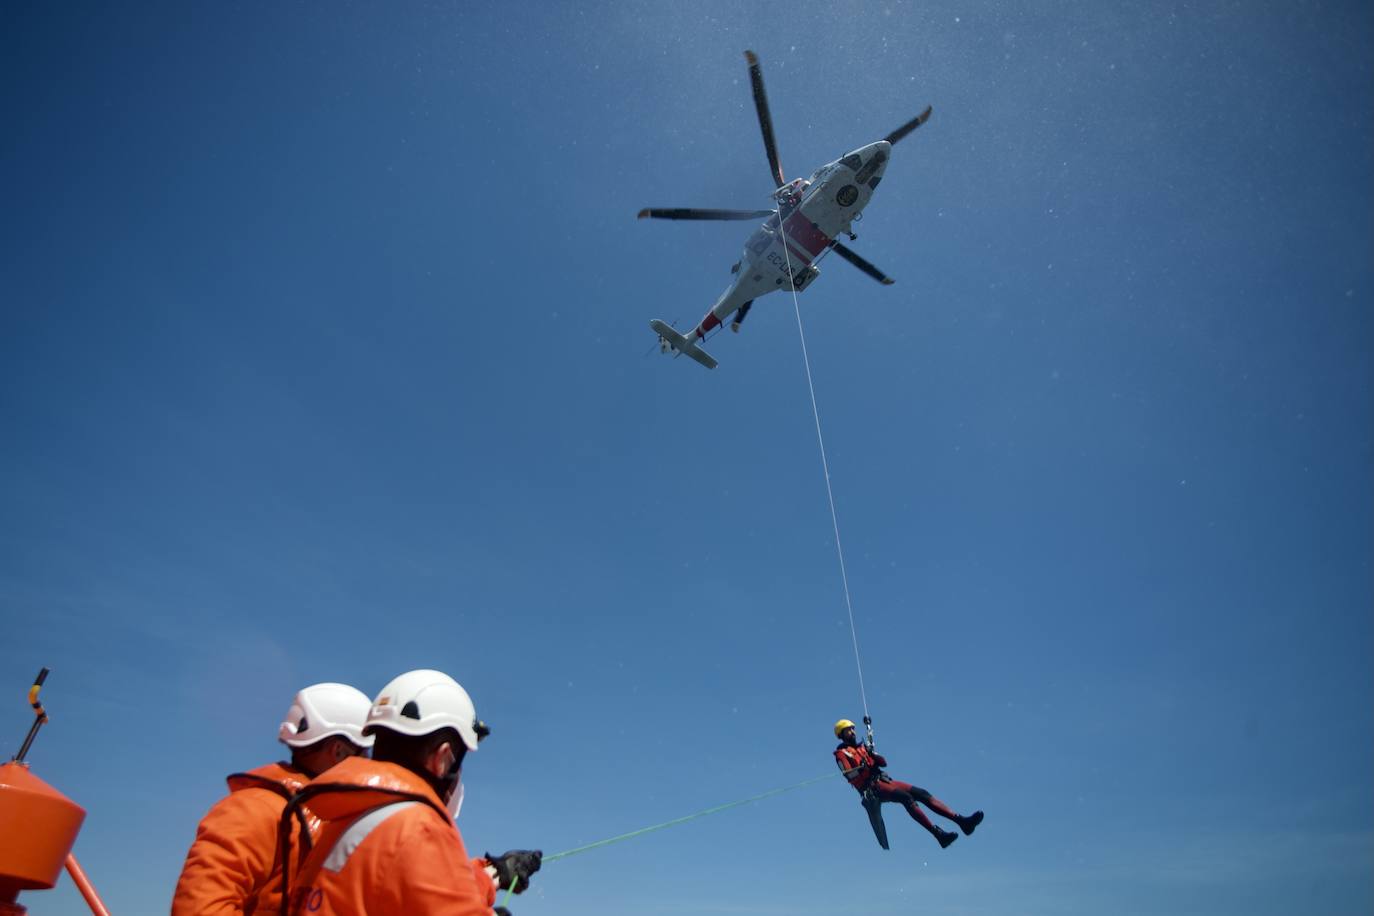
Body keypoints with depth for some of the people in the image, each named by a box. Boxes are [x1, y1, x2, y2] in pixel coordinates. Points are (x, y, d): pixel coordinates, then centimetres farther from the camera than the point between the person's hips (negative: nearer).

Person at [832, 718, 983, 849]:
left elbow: (884, 762, 16)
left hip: (884, 780, 7)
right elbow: (849, 776, -11)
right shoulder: (841, 753, 3)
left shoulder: (862, 748, 25)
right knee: (906, 797, -30)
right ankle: (938, 834, -37)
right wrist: (861, 767, -26)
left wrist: (873, 755, -3)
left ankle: (961, 820, -13)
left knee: (921, 793, -7)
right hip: (871, 787, -7)